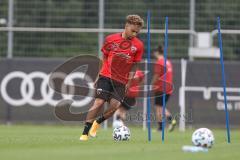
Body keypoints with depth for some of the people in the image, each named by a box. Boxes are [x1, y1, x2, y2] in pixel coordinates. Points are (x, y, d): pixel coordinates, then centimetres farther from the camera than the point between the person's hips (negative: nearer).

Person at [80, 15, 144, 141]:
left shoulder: (138, 45, 1)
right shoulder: (110, 39, 1)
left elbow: (134, 65, 8)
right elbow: (104, 58, 11)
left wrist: (129, 82, 1)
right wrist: (99, 75, 8)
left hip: (121, 81, 1)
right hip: (106, 76, -1)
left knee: (115, 105, -16)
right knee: (99, 102, -14)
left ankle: (97, 122, 12)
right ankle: (85, 133, -7)